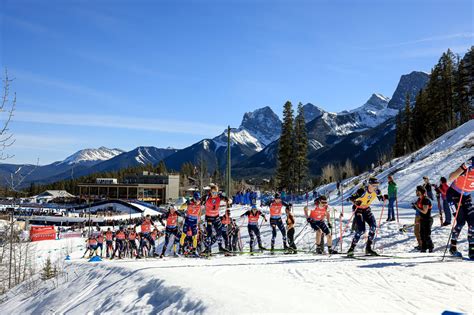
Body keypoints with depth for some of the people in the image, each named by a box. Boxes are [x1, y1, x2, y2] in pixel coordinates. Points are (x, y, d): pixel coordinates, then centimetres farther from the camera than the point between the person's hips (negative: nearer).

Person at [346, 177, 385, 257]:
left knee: (373, 226, -13)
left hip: (366, 209, 6)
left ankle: (368, 248, 0)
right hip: (358, 209, -6)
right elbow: (351, 198, -25)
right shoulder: (362, 191, -28)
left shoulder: (376, 191, -11)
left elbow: (380, 198, 7)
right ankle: (351, 248, -5)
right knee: (361, 230, -18)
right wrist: (356, 202, -45)